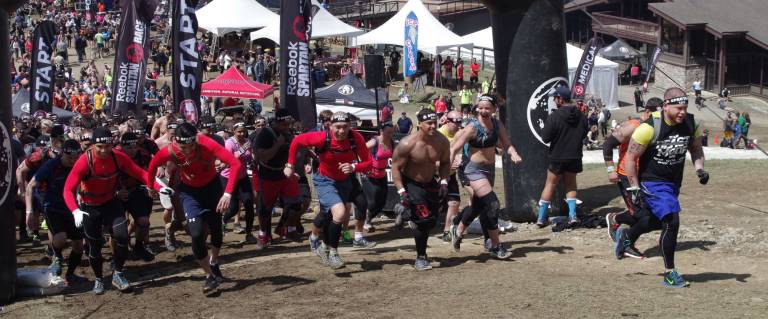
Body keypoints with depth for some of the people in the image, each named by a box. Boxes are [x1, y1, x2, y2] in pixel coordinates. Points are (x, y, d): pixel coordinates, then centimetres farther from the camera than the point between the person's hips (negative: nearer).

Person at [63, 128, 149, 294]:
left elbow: (140, 173, -15)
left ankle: (118, 275, 4)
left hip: (111, 202, 2)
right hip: (89, 207, -2)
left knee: (121, 236, -16)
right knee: (94, 245, 5)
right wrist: (75, 210, -46)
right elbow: (68, 189, -31)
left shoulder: (118, 157, -19)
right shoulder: (85, 161, -28)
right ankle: (98, 279, 30)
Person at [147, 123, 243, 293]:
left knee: (215, 228, 14)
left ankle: (214, 263, 44)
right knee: (197, 233, -16)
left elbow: (236, 164, -42)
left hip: (211, 186, 0)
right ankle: (210, 275, 1)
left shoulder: (207, 145, -35)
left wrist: (228, 193, -49)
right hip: (189, 190, 0)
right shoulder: (170, 151, -29)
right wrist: (150, 186, 7)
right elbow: (153, 165, -6)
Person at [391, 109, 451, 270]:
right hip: (411, 184, -5)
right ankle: (420, 258, 0)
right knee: (422, 220, -14)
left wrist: (444, 181, -8)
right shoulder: (407, 144, -25)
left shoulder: (442, 141, -11)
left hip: (430, 183, 5)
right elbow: (396, 167, -18)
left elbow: (445, 163, 7)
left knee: (431, 220, 5)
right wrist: (402, 192, -24)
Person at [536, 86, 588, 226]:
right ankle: (572, 215, 8)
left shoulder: (554, 116, -19)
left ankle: (541, 218, 9)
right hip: (574, 156, 4)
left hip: (557, 157, -4)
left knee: (550, 185, 7)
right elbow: (584, 133, 10)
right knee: (571, 184, 18)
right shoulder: (580, 115, -3)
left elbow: (545, 137, -16)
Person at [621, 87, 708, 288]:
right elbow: (630, 158, -16)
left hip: (674, 183, 7)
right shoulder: (650, 127, -24)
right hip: (652, 183, -7)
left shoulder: (691, 125, -7)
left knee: (658, 221, 25)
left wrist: (699, 169, -6)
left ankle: (626, 236, 55)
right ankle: (670, 274, -4)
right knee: (672, 222, -18)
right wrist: (634, 188, -17)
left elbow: (696, 149, 12)